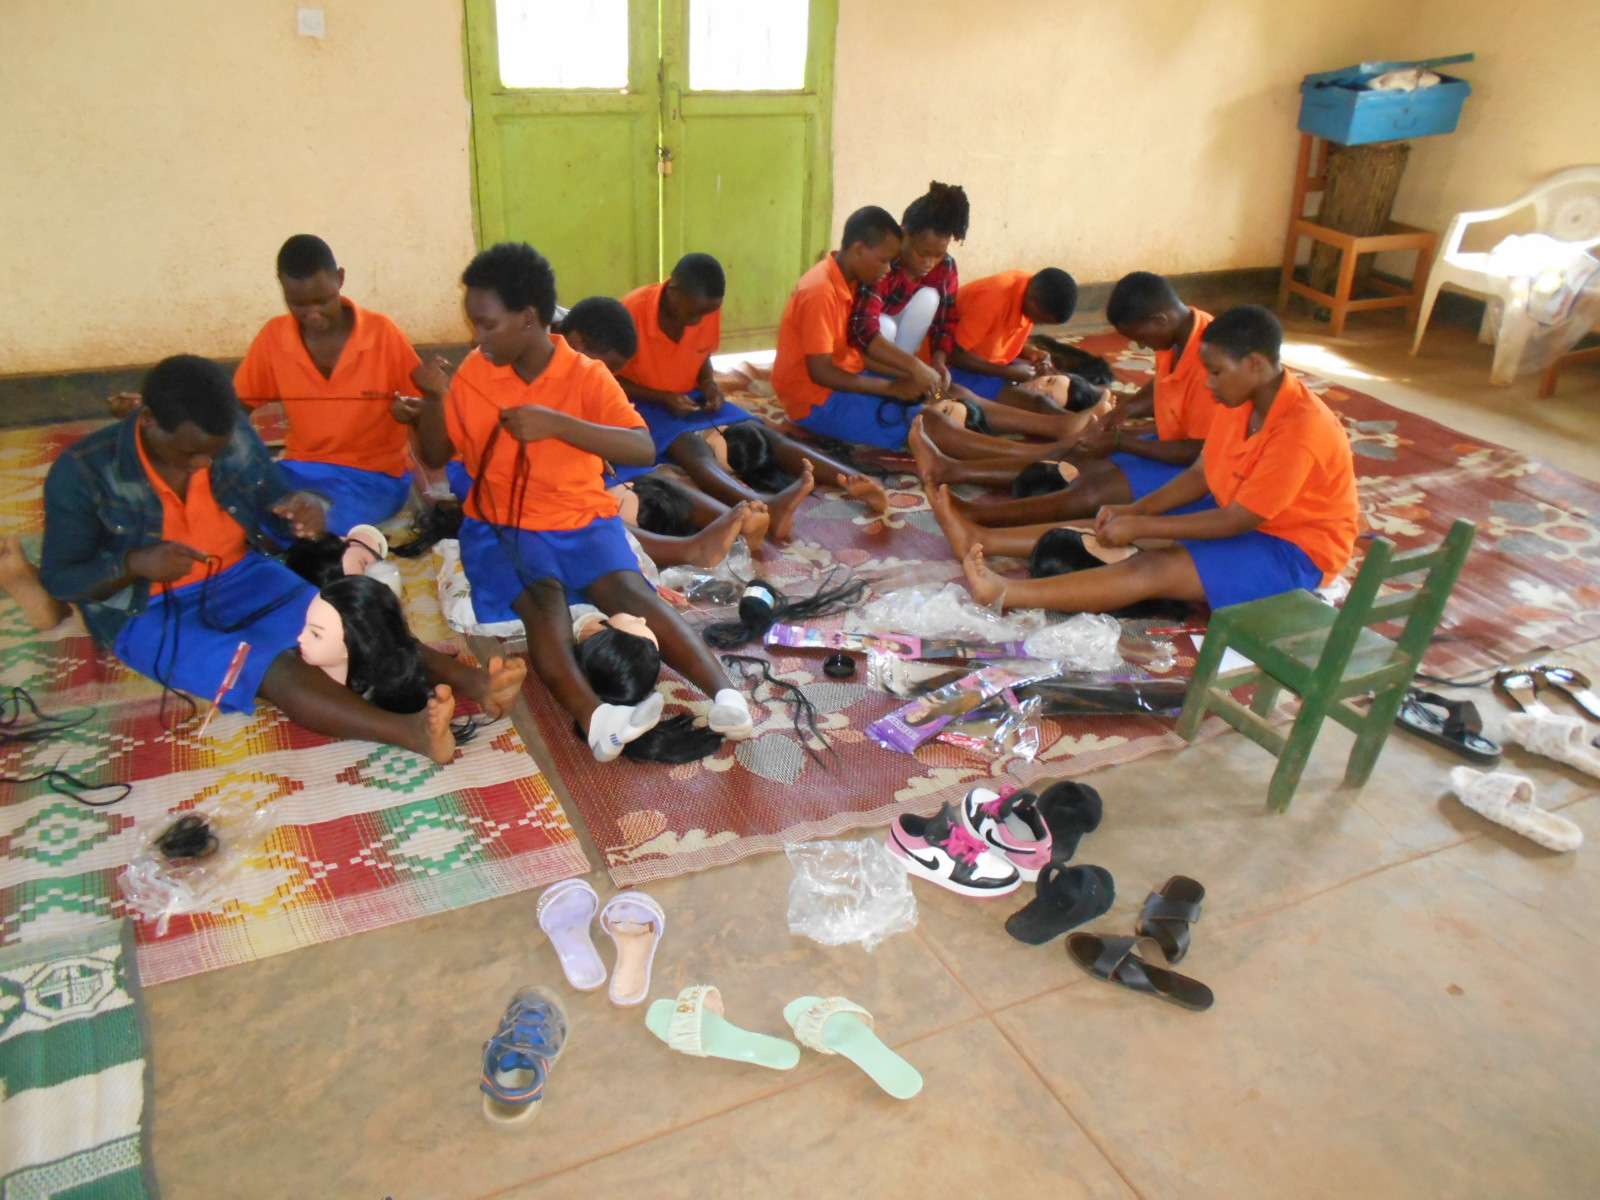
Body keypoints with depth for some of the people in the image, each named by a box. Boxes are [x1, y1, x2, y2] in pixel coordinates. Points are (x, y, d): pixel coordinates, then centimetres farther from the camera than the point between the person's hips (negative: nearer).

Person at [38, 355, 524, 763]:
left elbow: (279, 514, 4)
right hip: (149, 611, -4)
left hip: (242, 576, 4)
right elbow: (59, 579, -8)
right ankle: (410, 731, -56)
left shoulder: (236, 437, -6)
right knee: (271, 667, -32)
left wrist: (306, 511, -22)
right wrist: (134, 564, -28)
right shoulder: (84, 472, -14)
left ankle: (473, 683, -43)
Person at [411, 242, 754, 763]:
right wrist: (431, 398, -7)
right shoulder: (473, 373, 4)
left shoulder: (587, 375, -5)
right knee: (543, 596, -32)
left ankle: (724, 693, -45)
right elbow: (435, 456, 12)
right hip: (500, 525, 1)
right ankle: (593, 717, -56)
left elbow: (644, 449, -19)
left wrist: (557, 423, -27)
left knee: (629, 589, -30)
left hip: (581, 521, 0)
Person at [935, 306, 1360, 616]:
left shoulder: (1300, 430, -29)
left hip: (1293, 549, -9)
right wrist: (1134, 510, -9)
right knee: (1114, 526, -5)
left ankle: (1002, 593, -40)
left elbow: (1236, 521, -27)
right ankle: (982, 541, -10)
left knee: (1155, 569, -29)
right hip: (1242, 519, 9)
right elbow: (1200, 476, 5)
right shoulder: (1241, 400, -2)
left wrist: (1140, 527, -25)